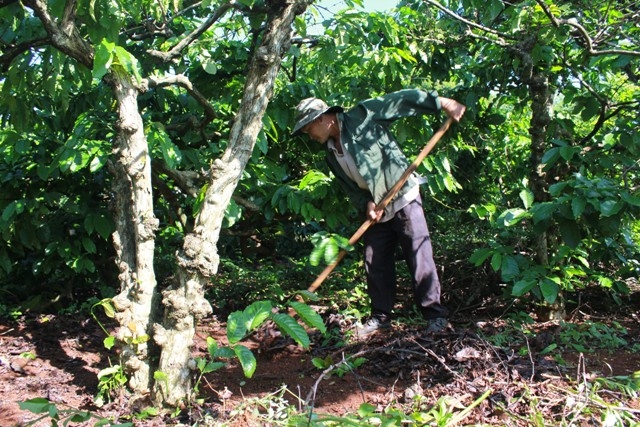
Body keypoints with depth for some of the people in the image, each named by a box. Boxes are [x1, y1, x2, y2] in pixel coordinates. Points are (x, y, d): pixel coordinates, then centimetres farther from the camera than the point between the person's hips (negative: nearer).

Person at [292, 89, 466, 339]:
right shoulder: (331, 154, 9)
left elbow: (401, 100, -14)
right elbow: (350, 187, 8)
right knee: (375, 263, 10)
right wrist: (367, 204, -11)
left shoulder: (362, 116, -10)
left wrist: (441, 102, -20)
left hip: (404, 199, -7)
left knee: (420, 258, -7)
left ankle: (435, 316, 2)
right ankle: (380, 317, 24)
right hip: (376, 211, 7)